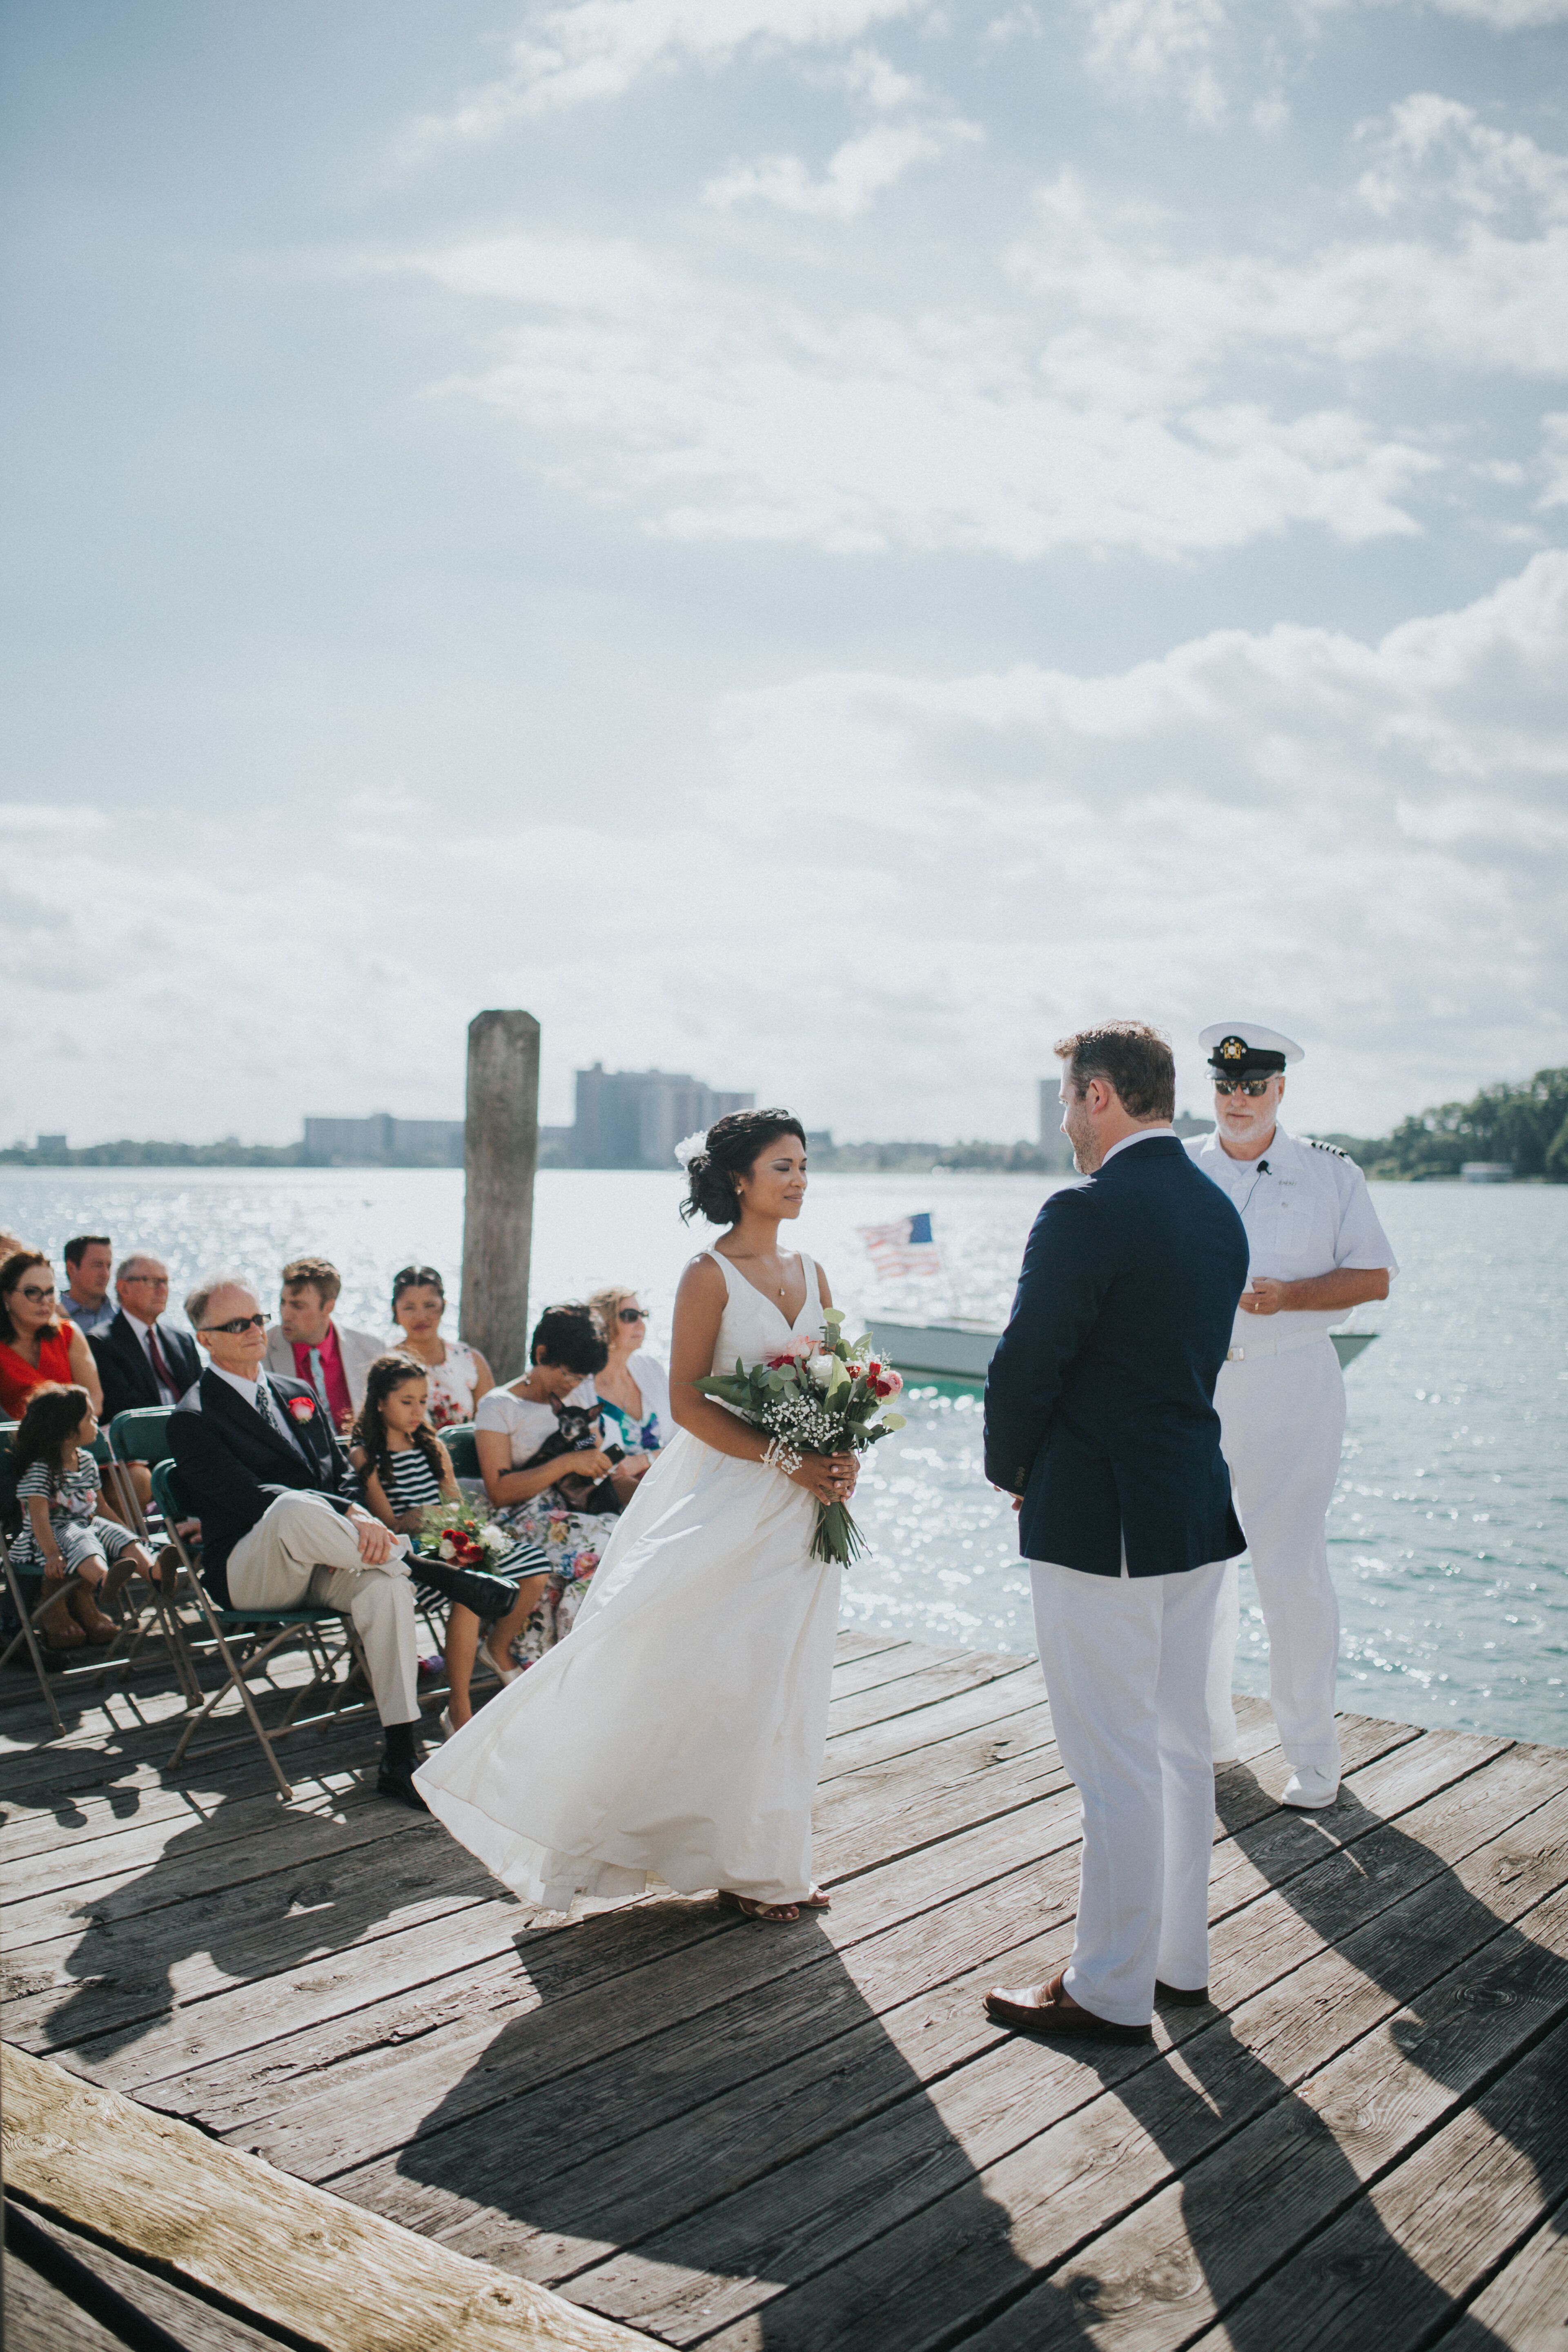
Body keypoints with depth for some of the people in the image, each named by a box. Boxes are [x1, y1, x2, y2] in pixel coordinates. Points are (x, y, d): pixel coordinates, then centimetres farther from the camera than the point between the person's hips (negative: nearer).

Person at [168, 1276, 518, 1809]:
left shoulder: (299, 1395, 19)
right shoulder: (193, 1418, -2)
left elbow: (341, 1478, 16)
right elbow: (248, 1497, -16)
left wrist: (355, 1521, -10)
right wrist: (351, 1519, -26)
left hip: (317, 1568, 5)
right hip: (247, 1574, -5)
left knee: (385, 1584, -30)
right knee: (294, 1509, -39)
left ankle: (400, 1759, -29)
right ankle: (428, 1567, -22)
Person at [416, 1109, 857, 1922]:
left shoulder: (810, 1274, 10)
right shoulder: (709, 1275, -9)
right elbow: (687, 1400, -14)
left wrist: (841, 1458, -5)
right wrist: (785, 1461, -19)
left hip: (798, 1511, 6)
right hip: (724, 1498, -6)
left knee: (779, 1684, 12)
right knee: (714, 1676, -3)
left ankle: (770, 1861, 24)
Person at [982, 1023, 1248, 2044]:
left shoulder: (1086, 1214, -18)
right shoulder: (1219, 1211, 8)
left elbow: (1026, 1367, -17)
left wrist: (1013, 1472, 3)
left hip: (1099, 1526, -9)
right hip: (1199, 1509, 9)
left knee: (1117, 1766, 2)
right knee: (1180, 1744, 19)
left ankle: (1112, 1991, 15)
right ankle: (1182, 1956, 32)